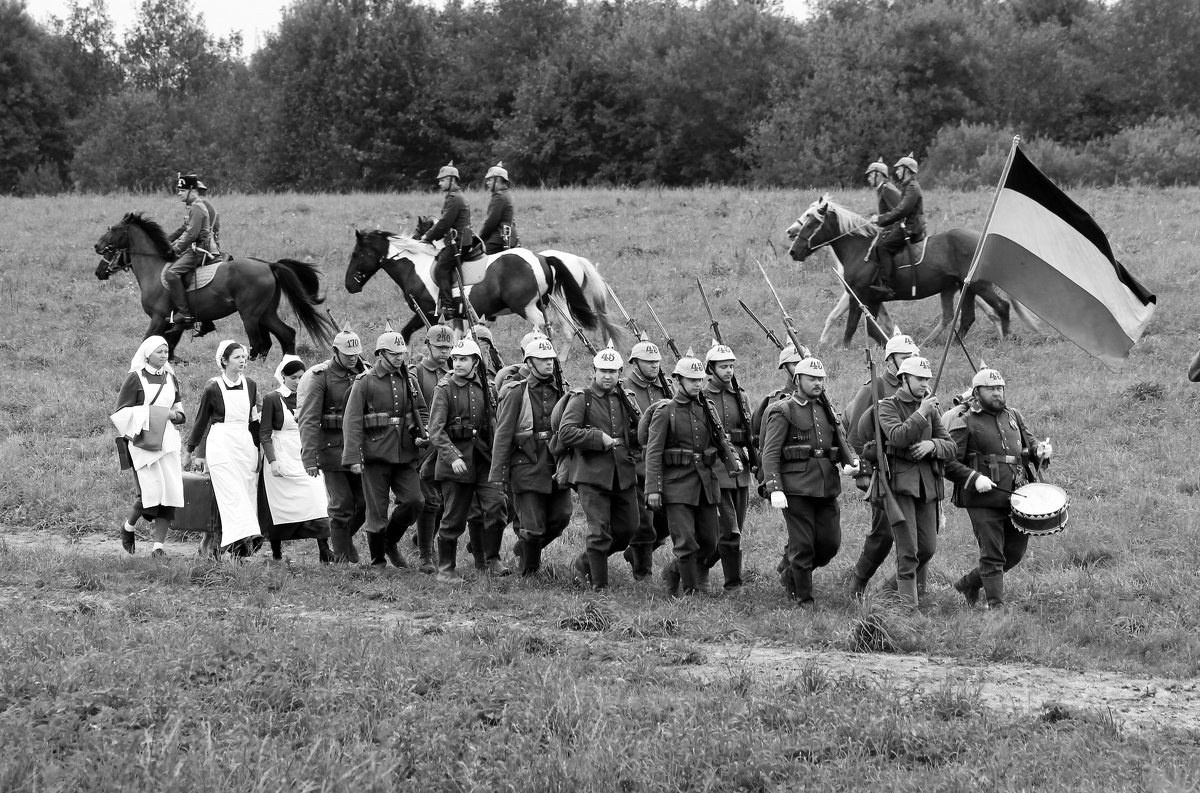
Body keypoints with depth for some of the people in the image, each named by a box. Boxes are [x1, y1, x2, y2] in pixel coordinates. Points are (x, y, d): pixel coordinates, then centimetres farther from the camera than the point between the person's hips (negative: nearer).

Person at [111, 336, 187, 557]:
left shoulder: (171, 379, 14)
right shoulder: (135, 378, -2)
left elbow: (181, 413, 21)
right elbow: (121, 412, -3)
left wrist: (173, 415, -2)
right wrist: (145, 414, -14)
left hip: (168, 440, 5)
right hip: (143, 440, -5)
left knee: (170, 492, -4)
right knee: (151, 491, -15)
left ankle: (159, 545, 0)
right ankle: (128, 528, 12)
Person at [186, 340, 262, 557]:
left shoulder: (250, 385, 9)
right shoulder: (213, 388, -3)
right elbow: (201, 421, 6)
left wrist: (257, 448, 20)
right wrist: (189, 452, 13)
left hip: (245, 444, 5)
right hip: (221, 445, -5)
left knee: (249, 494, 0)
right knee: (232, 494, -15)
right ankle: (243, 538, -25)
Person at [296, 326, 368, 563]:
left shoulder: (363, 374, 8)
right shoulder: (320, 376, -8)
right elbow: (308, 420, -12)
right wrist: (309, 458, -19)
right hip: (333, 448, -5)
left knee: (365, 502, 4)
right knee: (342, 505, -5)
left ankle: (341, 540, 29)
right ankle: (342, 558, 5)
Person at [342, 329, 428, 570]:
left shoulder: (409, 380, 11)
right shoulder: (364, 382, -4)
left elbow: (422, 412, 21)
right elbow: (352, 421, -8)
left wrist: (422, 434, 0)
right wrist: (353, 457, -15)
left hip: (405, 455, 4)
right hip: (376, 455, -4)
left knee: (414, 502, -6)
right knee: (377, 511, 0)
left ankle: (391, 541, 20)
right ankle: (378, 562, 14)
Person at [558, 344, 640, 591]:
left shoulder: (626, 400, 13)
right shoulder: (580, 399, -3)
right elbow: (565, 433, -15)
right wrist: (599, 438, -19)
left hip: (624, 475, 6)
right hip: (592, 475, -6)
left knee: (627, 528, 9)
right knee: (599, 531, -8)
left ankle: (585, 563, 30)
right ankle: (599, 586, 1)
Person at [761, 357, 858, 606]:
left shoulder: (825, 410, 17)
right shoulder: (783, 411, -3)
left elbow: (841, 442, 16)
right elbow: (770, 453, -8)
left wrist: (851, 461, -8)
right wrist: (775, 489, -18)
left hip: (827, 486, 6)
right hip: (796, 488, -6)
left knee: (830, 543, 4)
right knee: (803, 546, -4)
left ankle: (790, 576, 26)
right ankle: (804, 599, 8)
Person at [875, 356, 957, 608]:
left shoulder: (931, 409, 15)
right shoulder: (888, 406, -1)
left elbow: (950, 447, 11)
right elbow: (897, 436, -19)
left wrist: (932, 445, -9)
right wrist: (921, 414, -19)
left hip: (927, 483, 5)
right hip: (899, 481, -5)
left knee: (928, 547, 6)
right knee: (907, 549, -9)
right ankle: (908, 604, -3)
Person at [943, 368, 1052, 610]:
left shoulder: (1012, 416, 15)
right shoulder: (964, 422, -4)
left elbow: (1028, 441, 24)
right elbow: (948, 463, -6)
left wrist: (1040, 449, 0)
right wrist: (974, 478, -20)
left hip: (1015, 498, 7)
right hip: (983, 500, -6)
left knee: (1015, 552, 12)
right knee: (992, 555, -6)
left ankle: (969, 583, 30)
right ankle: (996, 606, -2)